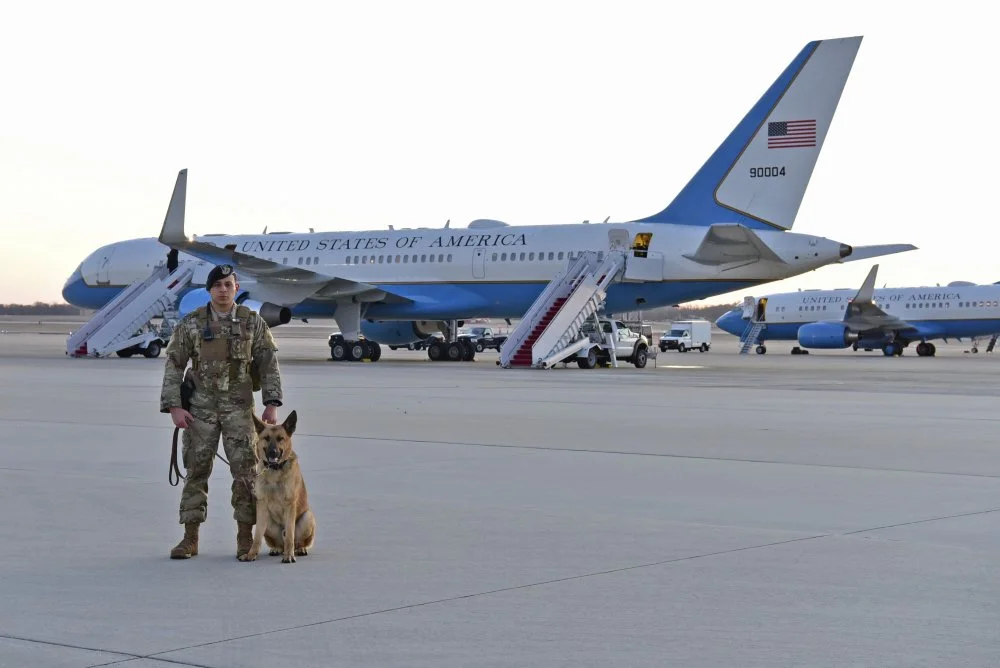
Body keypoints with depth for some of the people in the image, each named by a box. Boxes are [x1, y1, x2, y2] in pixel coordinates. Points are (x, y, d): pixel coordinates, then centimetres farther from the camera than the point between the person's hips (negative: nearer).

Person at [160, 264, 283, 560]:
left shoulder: (253, 322, 2)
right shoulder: (191, 323, 2)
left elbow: (269, 365, 3)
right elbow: (174, 365, 2)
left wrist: (272, 404, -5)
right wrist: (174, 407, -6)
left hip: (240, 407, 0)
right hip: (200, 407, 1)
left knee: (245, 471, -3)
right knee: (196, 470, 3)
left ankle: (245, 538, 5)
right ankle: (190, 538, 9)